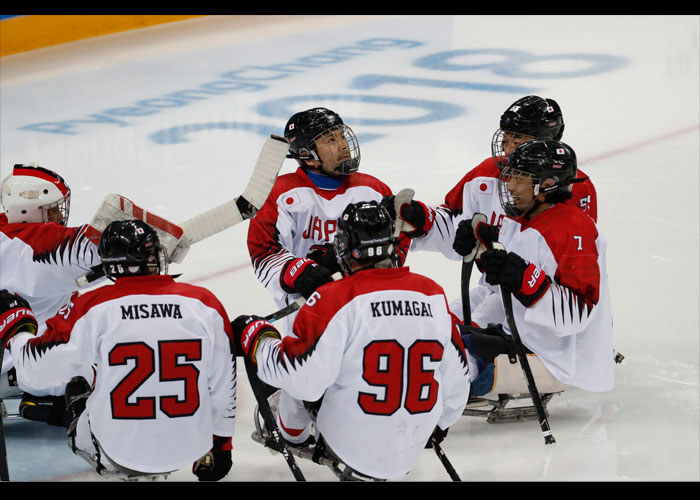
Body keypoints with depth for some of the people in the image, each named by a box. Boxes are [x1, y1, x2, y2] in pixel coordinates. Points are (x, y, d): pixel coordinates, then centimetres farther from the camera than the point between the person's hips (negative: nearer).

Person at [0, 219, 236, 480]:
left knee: (76, 387, 29)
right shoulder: (206, 304, -7)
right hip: (191, 448, 1)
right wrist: (219, 446, 16)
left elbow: (36, 371, -6)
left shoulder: (93, 308, -12)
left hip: (119, 451, 0)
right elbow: (223, 386, 1)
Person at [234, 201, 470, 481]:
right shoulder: (434, 294, -2)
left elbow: (300, 378, -23)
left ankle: (293, 435, 40)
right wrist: (439, 425, 26)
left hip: (348, 446, -5)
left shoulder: (335, 300, -18)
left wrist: (256, 336, -5)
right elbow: (457, 375, 6)